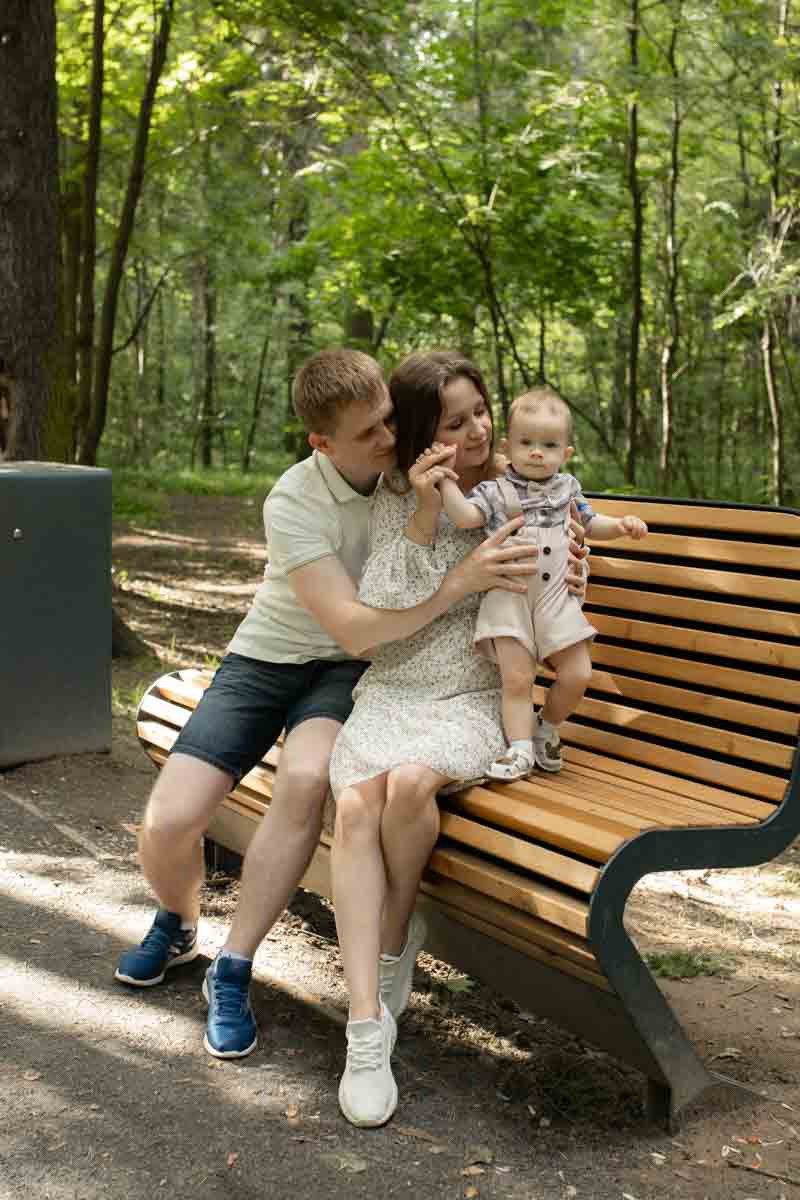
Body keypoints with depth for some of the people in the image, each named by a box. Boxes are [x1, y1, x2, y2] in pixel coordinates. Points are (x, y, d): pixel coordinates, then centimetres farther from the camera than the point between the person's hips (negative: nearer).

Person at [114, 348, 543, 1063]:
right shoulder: (294, 503, -22)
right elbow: (355, 628, -29)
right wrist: (459, 582, -38)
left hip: (348, 675, 1)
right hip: (268, 658, -1)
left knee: (306, 777, -34)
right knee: (167, 823, -18)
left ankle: (232, 970, -16)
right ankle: (178, 925, 20)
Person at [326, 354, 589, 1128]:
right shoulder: (396, 498, 5)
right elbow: (377, 611, -5)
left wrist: (569, 583, -7)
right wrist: (421, 519, -15)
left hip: (473, 700, -1)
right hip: (390, 691, 1)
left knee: (411, 780, -34)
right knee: (357, 803, -30)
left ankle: (395, 938, -6)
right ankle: (367, 1021, -27)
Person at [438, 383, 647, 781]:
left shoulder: (567, 487, 11)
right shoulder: (496, 491, -2)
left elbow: (588, 523, 25)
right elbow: (465, 516, -19)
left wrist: (620, 525, 9)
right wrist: (445, 478, -24)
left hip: (556, 599, 4)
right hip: (510, 599, -4)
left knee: (577, 676, 2)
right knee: (516, 678, -10)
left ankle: (546, 728, 24)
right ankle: (520, 747, 0)